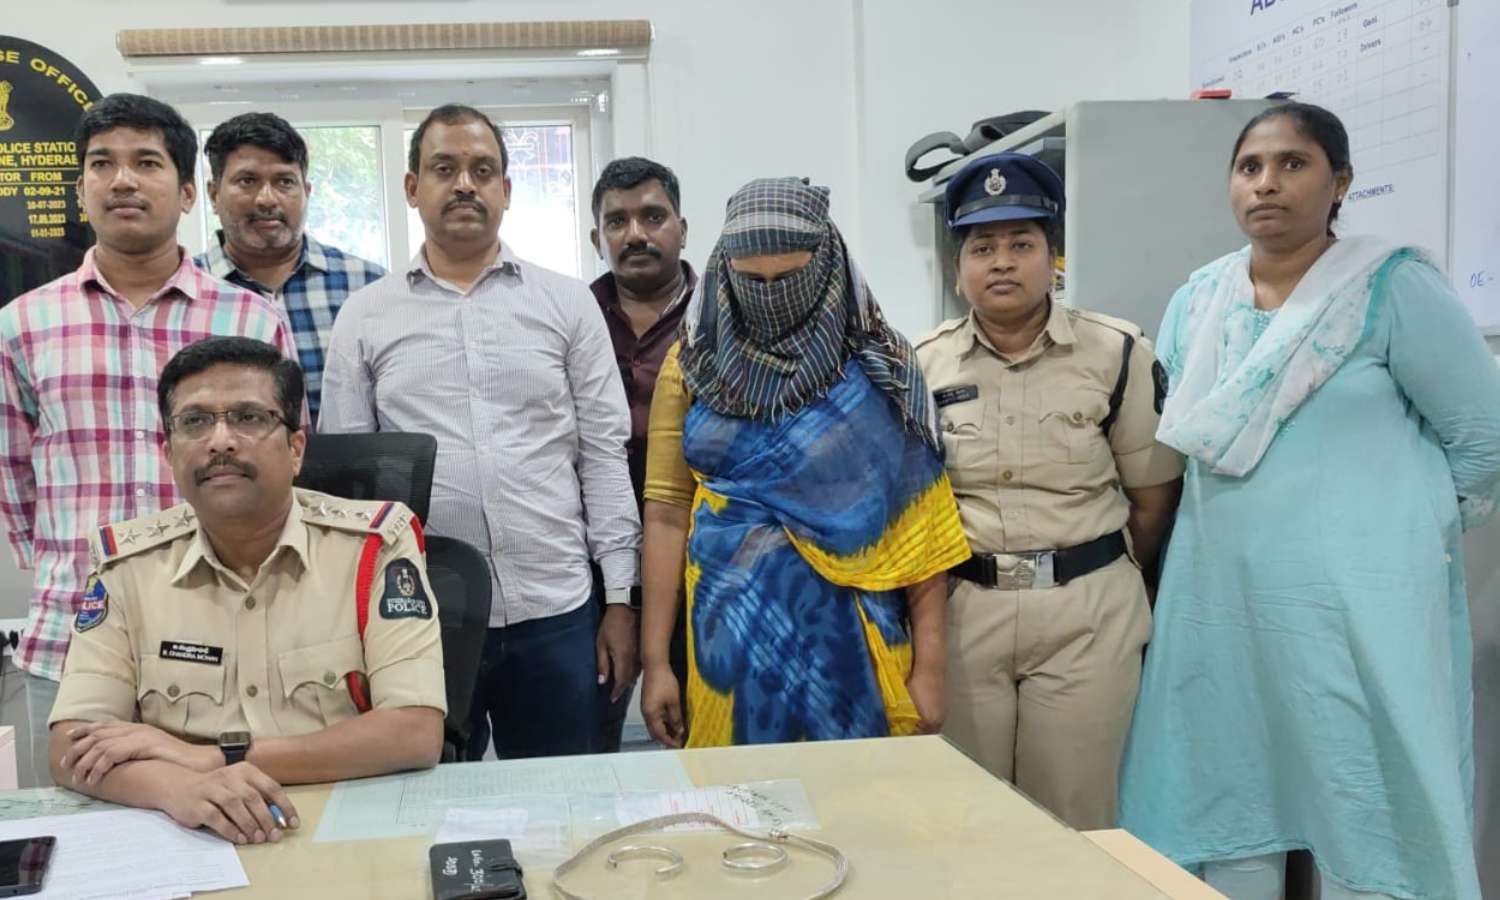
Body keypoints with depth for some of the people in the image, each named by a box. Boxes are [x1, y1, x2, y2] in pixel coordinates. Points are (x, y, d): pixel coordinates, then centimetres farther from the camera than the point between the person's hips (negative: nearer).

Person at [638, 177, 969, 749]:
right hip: (732, 637, 1)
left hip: (850, 639, -1)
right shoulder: (694, 364, 3)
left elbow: (920, 524, -3)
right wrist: (654, 660, -4)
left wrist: (929, 665, -8)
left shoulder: (879, 368, -1)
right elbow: (667, 513, 0)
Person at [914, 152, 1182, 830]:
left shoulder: (1117, 353, -2)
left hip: (1087, 612, -1)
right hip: (960, 610, 2)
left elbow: (1153, 497, 5)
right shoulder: (924, 363, 4)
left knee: (1074, 824, 7)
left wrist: (1107, 584, 11)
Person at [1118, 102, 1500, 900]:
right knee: (1230, 806, 14)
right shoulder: (1196, 302, 7)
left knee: (1366, 816, 4)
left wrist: (1404, 531, 4)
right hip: (1220, 599, 5)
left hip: (1358, 602, -5)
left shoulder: (1394, 289, -8)